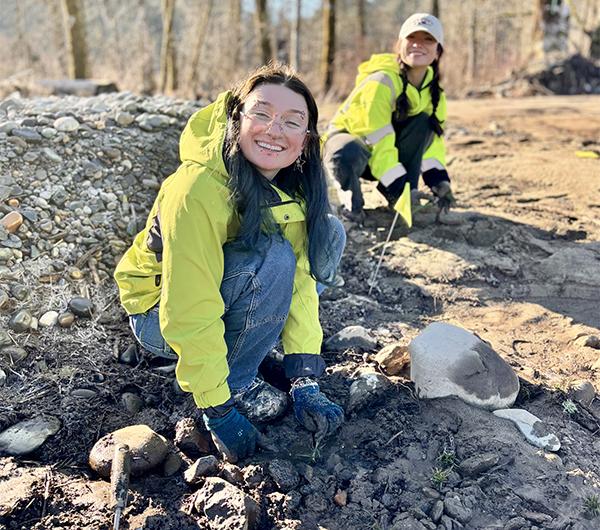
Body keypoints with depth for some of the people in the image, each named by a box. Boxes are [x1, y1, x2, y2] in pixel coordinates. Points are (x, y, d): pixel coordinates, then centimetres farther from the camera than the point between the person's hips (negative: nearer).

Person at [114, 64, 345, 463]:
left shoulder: (295, 183, -12)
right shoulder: (197, 190, -33)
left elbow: (301, 276, -13)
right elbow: (190, 314, -32)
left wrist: (305, 379, -19)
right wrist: (217, 408, -26)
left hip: (230, 279, 7)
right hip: (161, 316, -6)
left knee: (328, 235, -5)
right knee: (273, 258, -31)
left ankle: (245, 342, 4)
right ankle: (237, 382, -10)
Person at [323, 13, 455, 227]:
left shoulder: (432, 88, -5)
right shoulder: (381, 82, -27)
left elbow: (433, 136, -3)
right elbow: (379, 143, -30)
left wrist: (439, 180, -17)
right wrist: (400, 187, -33)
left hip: (389, 146, 6)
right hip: (347, 138, -6)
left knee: (423, 124, -23)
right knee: (348, 155, -43)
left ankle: (406, 197, -16)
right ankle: (351, 204, -12)